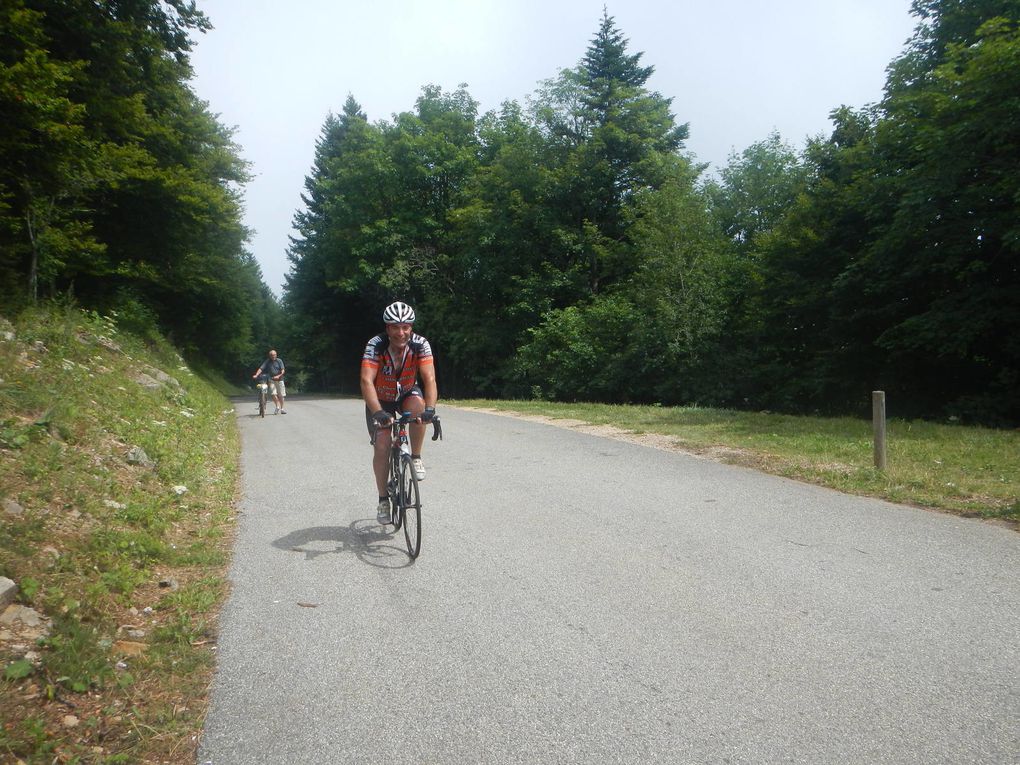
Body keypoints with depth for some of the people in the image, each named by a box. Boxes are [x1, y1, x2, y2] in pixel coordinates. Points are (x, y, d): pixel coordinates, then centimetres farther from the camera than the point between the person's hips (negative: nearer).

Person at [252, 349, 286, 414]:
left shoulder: (279, 361, -2)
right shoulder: (267, 362, -1)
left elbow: (283, 370, -9)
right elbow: (261, 369, -11)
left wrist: (278, 376, -26)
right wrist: (256, 375, -27)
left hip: (279, 379, 0)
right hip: (271, 380, 0)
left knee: (281, 395, 4)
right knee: (273, 394, -16)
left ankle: (281, 408, 19)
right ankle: (278, 407, -2)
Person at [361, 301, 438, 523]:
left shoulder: (420, 344, -25)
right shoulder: (375, 345, -29)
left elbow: (429, 379, -33)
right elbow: (366, 381, -38)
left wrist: (430, 408, -49)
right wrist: (378, 412, -51)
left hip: (407, 394, 1)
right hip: (381, 399, -1)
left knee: (418, 406, -34)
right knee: (382, 446, -12)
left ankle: (416, 458, -14)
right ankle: (383, 500, 5)